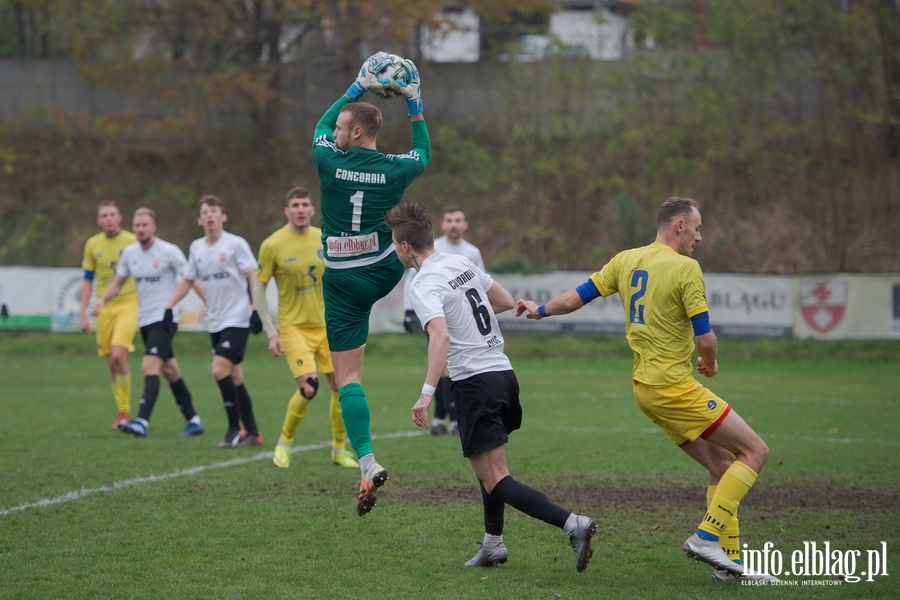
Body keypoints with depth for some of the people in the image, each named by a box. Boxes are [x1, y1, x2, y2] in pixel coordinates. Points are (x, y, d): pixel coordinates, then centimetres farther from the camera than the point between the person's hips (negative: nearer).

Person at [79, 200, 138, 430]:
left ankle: (124, 410, -10)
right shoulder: (92, 245, 7)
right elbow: (87, 280, 13)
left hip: (128, 305, -3)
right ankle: (122, 413, 17)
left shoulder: (133, 242, -2)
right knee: (112, 362, 5)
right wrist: (83, 313, 8)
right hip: (104, 308, 4)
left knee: (118, 354, -20)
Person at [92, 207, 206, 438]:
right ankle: (193, 420, 22)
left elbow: (192, 280, -7)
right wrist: (102, 299, -3)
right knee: (169, 370, 13)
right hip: (144, 321, 7)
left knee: (149, 367, -20)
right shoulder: (130, 252, 6)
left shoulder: (169, 252, -11)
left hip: (164, 319, -7)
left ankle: (142, 422, -28)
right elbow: (117, 282, 16)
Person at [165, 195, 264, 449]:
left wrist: (255, 309, -16)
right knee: (233, 376, 7)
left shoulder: (235, 244, -6)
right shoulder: (196, 248, 11)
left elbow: (253, 277, -8)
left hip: (237, 319, -6)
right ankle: (252, 432, 13)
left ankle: (235, 428, -7)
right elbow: (187, 280, 21)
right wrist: (169, 307, 13)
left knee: (220, 370, -18)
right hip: (215, 322, 6)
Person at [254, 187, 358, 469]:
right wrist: (271, 333, -10)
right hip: (294, 327, -4)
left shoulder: (325, 239, 2)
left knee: (342, 386, 0)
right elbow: (258, 289, -5)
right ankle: (284, 443, 5)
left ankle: (339, 449, 18)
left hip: (327, 326, 4)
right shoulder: (272, 245, -9)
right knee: (308, 387, -18)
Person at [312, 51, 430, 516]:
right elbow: (424, 153, 20)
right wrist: (414, 105, 23)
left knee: (348, 377, -2)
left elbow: (320, 127, 16)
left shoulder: (329, 163, -9)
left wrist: (357, 88, 20)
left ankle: (367, 464, -15)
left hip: (342, 283, -2)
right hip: (385, 272, 2)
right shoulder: (394, 168, -6)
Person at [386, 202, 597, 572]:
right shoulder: (462, 263, 12)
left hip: (475, 383, -9)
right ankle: (493, 545, 28)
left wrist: (426, 393, -33)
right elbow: (506, 302, 23)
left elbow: (440, 336, -29)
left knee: (496, 481, -8)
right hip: (504, 372, 9)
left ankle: (572, 525, -23)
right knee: (488, 467, 25)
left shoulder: (423, 286, -13)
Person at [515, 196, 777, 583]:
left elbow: (578, 297, 15)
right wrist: (710, 362, 7)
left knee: (723, 465, 14)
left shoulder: (626, 260, 9)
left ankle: (728, 558, 10)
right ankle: (706, 537, -12)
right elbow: (704, 337, -14)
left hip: (645, 387, 8)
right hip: (674, 387, -8)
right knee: (755, 451, -4)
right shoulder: (685, 268, -12)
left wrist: (539, 311, 33)